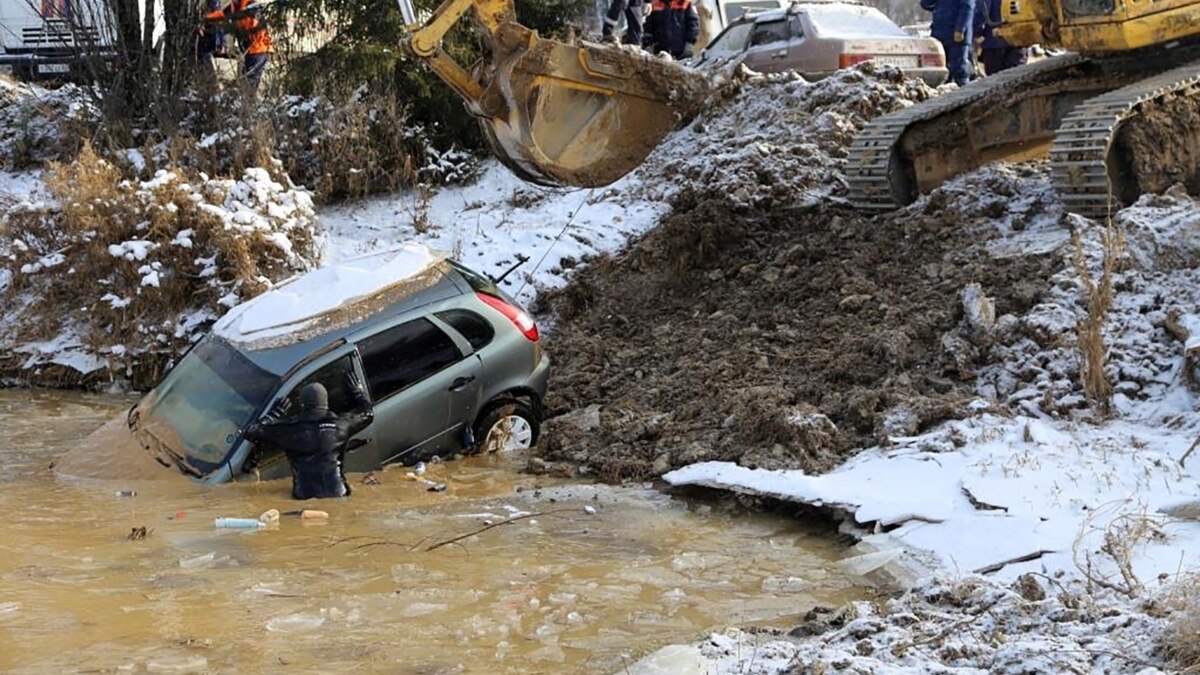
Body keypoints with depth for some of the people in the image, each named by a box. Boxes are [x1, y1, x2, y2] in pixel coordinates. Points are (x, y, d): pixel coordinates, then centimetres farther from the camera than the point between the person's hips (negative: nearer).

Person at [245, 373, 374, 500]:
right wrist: (357, 391, 41)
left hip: (305, 499, -1)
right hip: (337, 496, 1)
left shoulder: (290, 429, 0)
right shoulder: (339, 424, 5)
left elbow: (252, 432, 10)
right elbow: (367, 414, 25)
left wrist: (275, 414, 23)